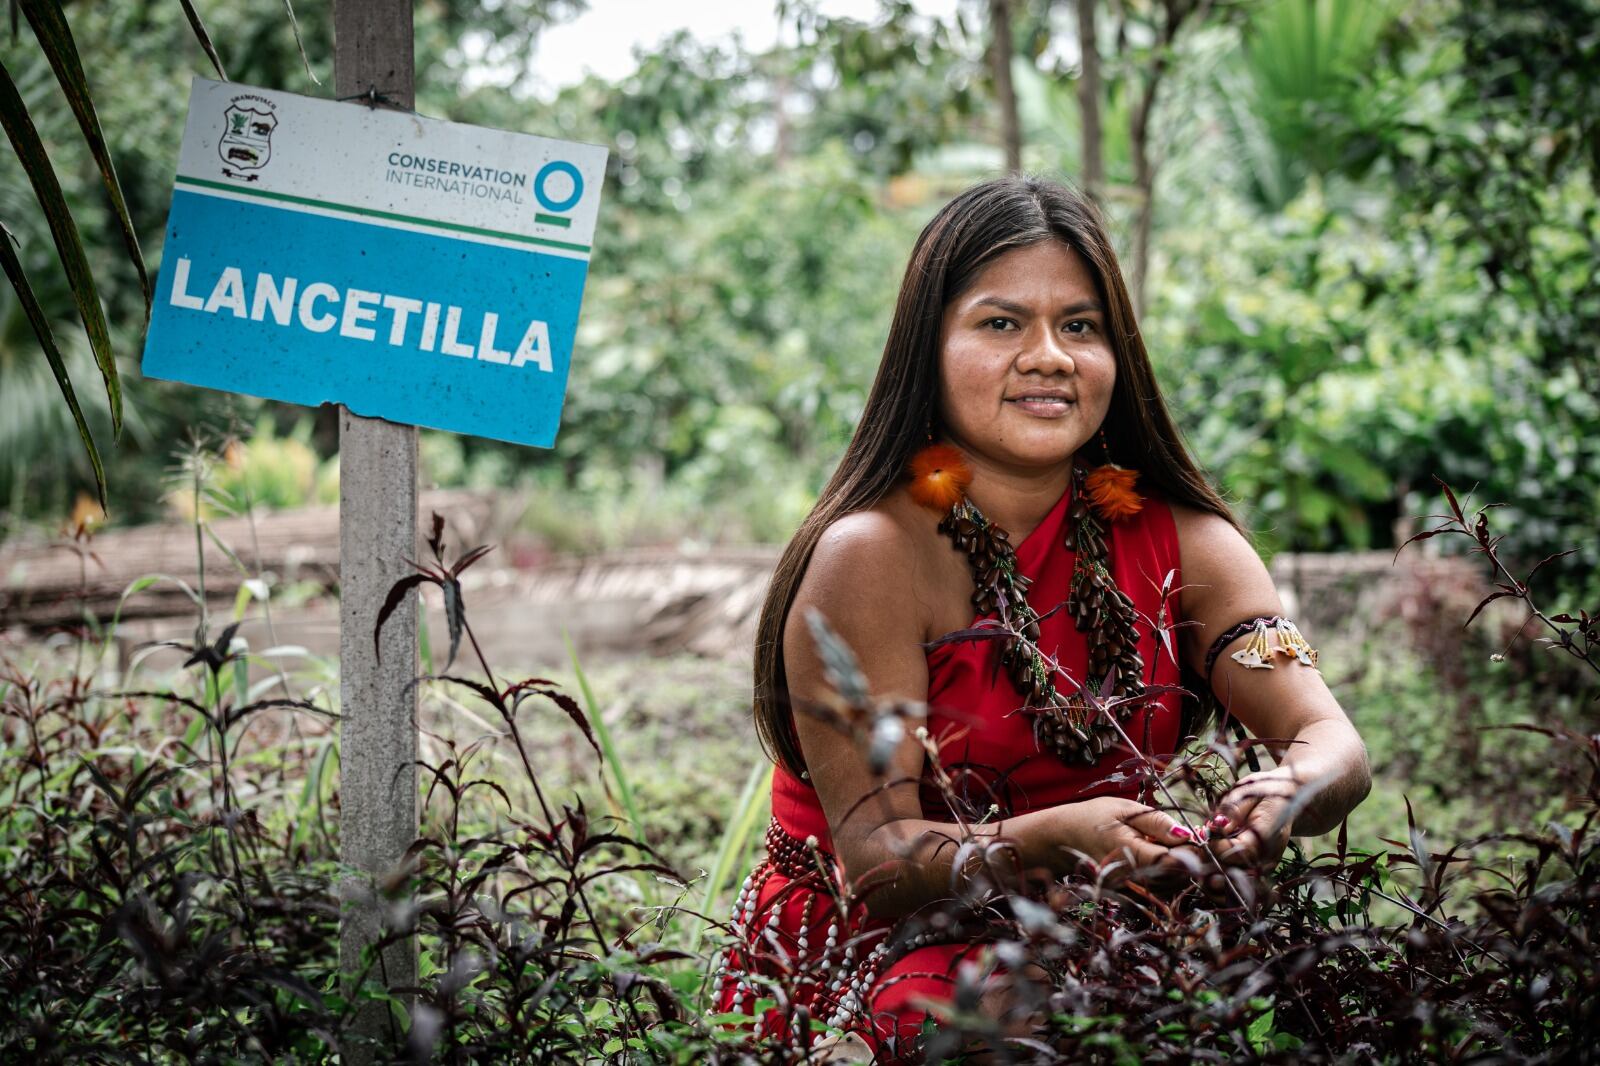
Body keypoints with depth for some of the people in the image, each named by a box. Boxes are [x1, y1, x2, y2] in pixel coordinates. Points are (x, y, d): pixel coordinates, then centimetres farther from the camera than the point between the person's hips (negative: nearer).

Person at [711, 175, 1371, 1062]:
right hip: (862, 954, -5)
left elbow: (1334, 744, -10)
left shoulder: (1178, 545, -1)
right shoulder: (872, 556, -16)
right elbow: (875, 861, -19)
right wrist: (1054, 838, -38)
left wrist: (1287, 798, -35)